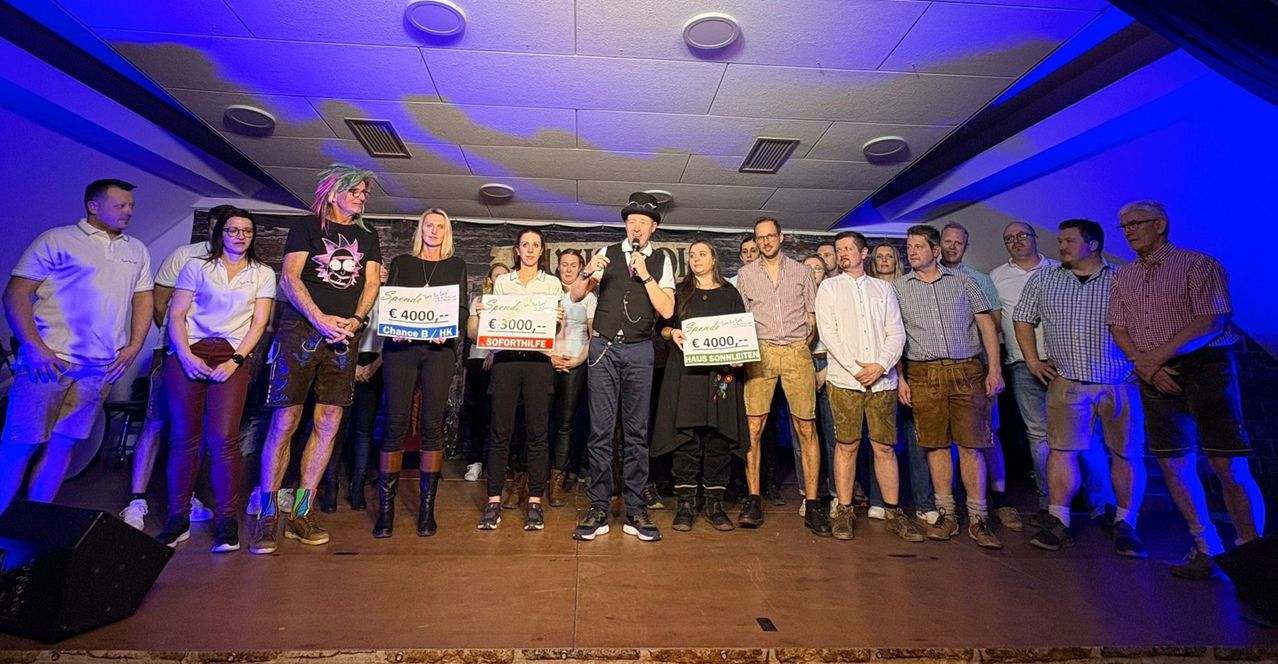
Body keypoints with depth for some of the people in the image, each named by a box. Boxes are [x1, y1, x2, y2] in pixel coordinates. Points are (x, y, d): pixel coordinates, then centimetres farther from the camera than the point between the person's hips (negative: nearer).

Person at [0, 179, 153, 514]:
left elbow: (143, 298, 15)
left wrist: (134, 346, 3)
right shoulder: (56, 240, 1)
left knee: (63, 445, 8)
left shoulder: (137, 250, 15)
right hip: (48, 360, -3)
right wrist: (33, 346, -14)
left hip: (101, 369, 4)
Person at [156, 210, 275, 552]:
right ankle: (178, 519, 11)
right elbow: (176, 314, 5)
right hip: (188, 354, 1)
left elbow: (258, 323, 5)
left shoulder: (263, 274, 11)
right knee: (184, 438, 0)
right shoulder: (197, 266, 11)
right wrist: (186, 355, -9)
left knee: (223, 439, -9)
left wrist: (235, 361, -7)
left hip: (231, 357, -1)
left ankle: (227, 520, -1)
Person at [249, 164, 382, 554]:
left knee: (329, 423, 2)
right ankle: (267, 516, 8)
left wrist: (355, 320, -8)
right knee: (286, 421, -4)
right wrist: (320, 319, -16)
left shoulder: (367, 237, 18)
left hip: (343, 338, 4)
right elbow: (289, 278, -3)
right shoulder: (307, 227, 7)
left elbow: (372, 282, 9)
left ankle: (301, 513, 13)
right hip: (300, 331, -3)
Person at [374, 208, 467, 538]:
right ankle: (385, 508, 4)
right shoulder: (401, 262, 16)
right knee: (395, 424, -4)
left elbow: (462, 308, 6)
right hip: (401, 347, 0)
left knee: (433, 426, -1)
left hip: (439, 349, 0)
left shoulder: (456, 265, 15)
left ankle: (427, 507, 6)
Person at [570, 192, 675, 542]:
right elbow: (575, 296, 2)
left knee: (637, 432, 4)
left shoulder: (662, 261, 8)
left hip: (639, 351, 1)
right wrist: (589, 274, -17)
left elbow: (667, 310, -2)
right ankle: (598, 509, 9)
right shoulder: (608, 253, 7)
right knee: (600, 431, 0)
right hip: (603, 347, 0)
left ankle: (635, 512, 13)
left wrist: (645, 275, -11)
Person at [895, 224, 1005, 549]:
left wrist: (994, 369, -2)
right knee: (936, 445, 5)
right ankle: (947, 515, 15)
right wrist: (899, 378, -2)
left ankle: (978, 519, 10)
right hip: (924, 374, 0)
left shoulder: (962, 281, 9)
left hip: (967, 371, 0)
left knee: (971, 445, 0)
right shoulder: (898, 288, 8)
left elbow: (987, 324, 6)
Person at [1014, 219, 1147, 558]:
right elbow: (1023, 319, 12)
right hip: (1067, 382, 0)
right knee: (1062, 450, -2)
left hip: (1120, 382, 0)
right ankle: (1058, 521, 6)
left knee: (1128, 454, 5)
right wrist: (1032, 360, 4)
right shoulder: (1042, 279, 7)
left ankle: (1125, 525, 18)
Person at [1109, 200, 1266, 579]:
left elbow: (1211, 321, -13)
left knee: (1228, 466, -4)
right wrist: (1145, 366, -8)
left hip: (1205, 368, -4)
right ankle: (1207, 549, 19)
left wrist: (1155, 357, -15)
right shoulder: (1123, 277, 12)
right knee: (1173, 464, 6)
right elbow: (1119, 329, 7)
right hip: (1155, 376, 5)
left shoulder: (1199, 265, -3)